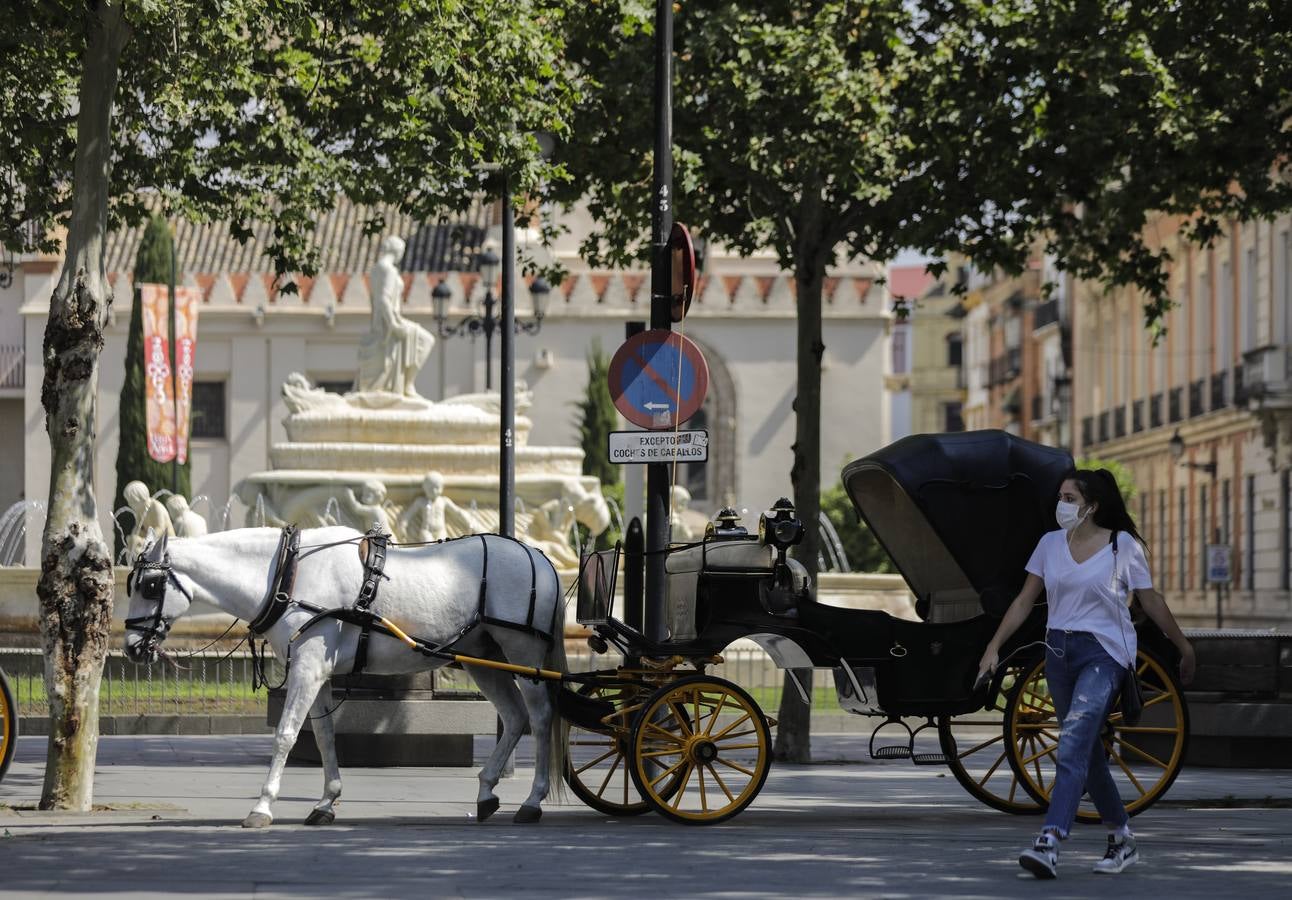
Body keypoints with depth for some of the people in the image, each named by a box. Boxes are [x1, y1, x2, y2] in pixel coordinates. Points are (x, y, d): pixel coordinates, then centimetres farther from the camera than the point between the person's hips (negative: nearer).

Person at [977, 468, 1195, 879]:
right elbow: (1024, 601, 10)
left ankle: (1049, 845, -28)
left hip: (1103, 652, -5)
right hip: (1059, 651, 6)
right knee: (1086, 751, 11)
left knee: (1073, 746, -19)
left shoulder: (1123, 546, -5)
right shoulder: (1050, 545, 7)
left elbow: (1151, 602, 4)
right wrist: (994, 646, 2)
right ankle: (1122, 840, 26)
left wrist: (1184, 647, 10)